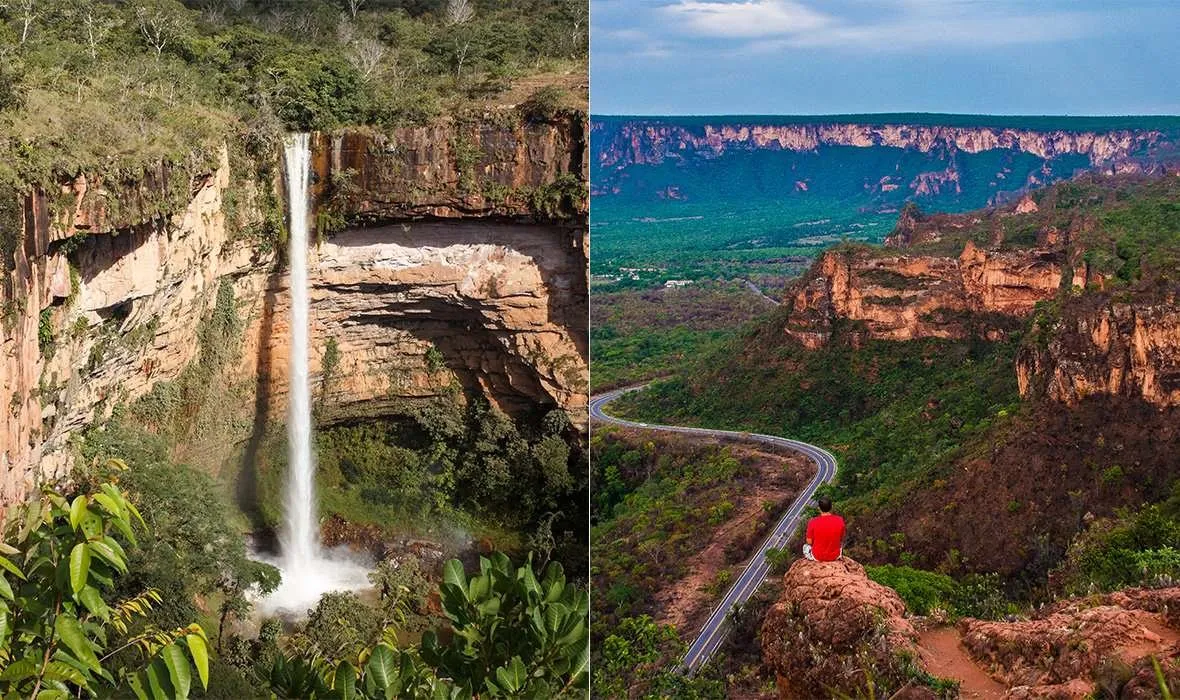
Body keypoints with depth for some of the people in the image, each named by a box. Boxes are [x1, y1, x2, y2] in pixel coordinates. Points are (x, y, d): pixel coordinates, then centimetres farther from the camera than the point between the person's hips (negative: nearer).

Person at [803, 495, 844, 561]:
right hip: (835, 556, 2)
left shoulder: (813, 522, -24)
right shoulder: (840, 520, -18)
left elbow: (809, 542, -12)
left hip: (817, 557, -2)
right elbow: (841, 539, -2)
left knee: (805, 547, 32)